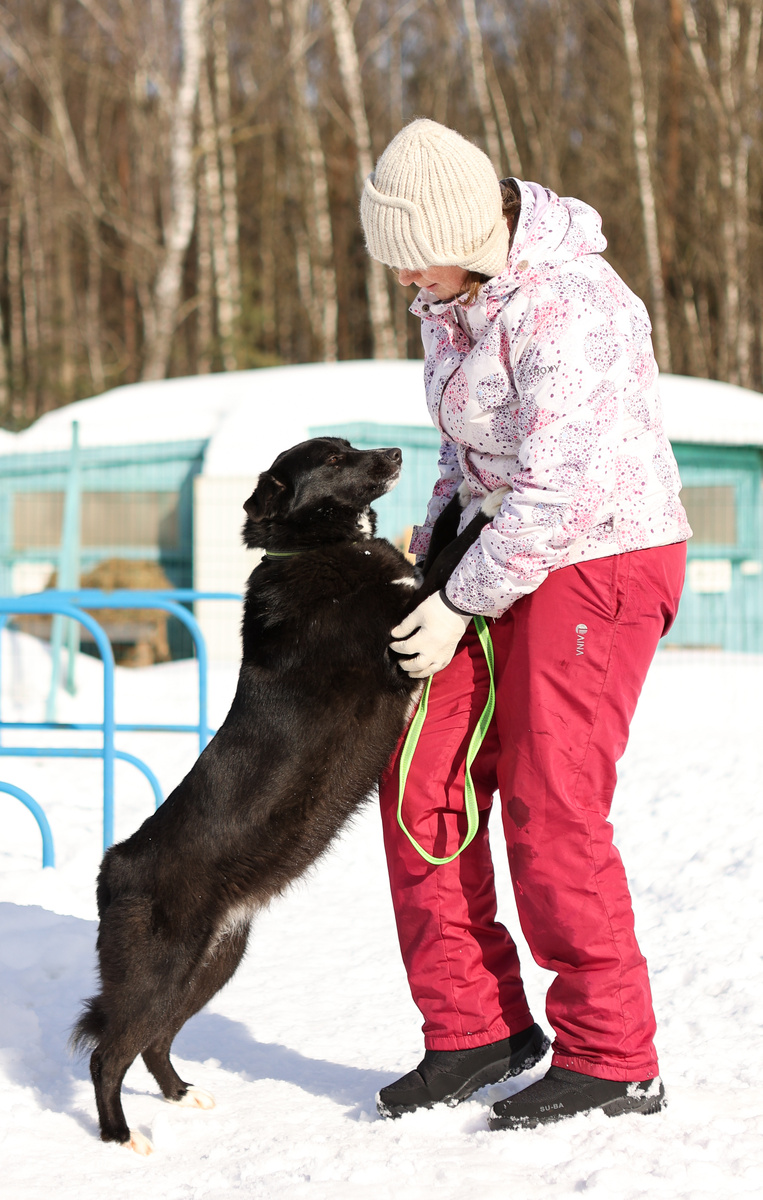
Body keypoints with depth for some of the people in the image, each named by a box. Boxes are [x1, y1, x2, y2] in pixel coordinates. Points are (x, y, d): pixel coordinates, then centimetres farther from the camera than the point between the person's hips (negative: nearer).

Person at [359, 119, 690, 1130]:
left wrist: (460, 605, -19)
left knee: (550, 809, -10)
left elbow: (559, 487, -25)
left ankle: (612, 1059, 4)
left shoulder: (568, 305, -23)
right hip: (502, 566, 9)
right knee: (422, 784, 2)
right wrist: (432, 552, 8)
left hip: (602, 560, -9)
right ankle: (475, 1029, 12)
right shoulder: (447, 298, 6)